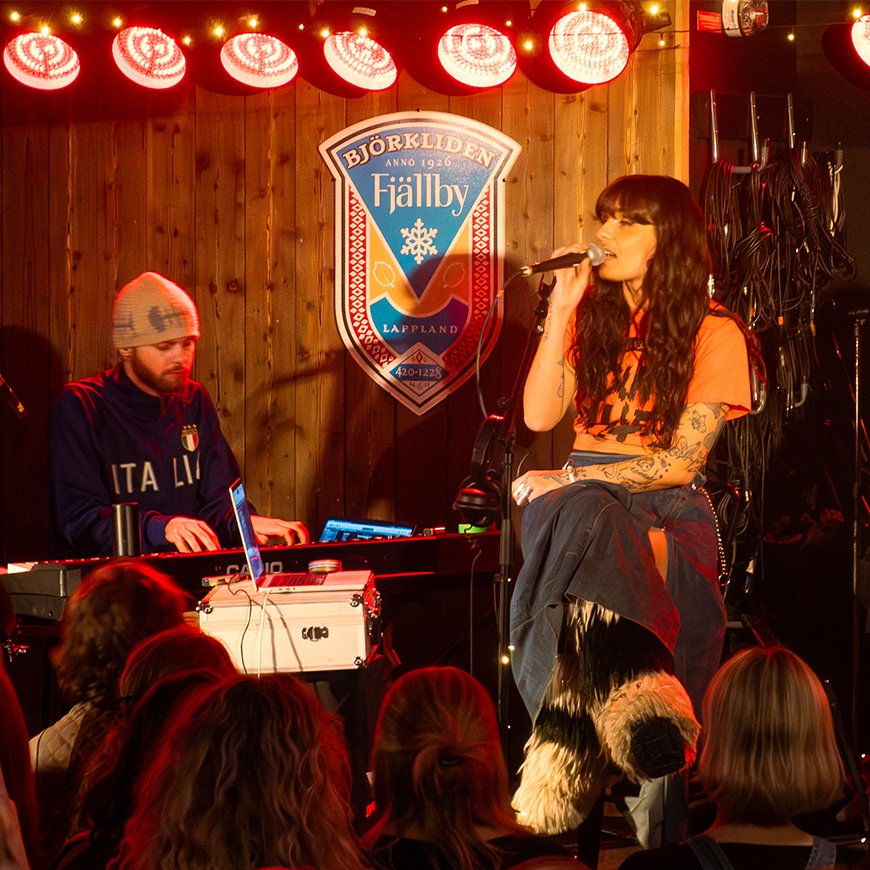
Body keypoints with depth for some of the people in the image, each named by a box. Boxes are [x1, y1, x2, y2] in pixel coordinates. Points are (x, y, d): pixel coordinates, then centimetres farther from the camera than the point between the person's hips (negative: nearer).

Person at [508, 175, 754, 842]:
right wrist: (561, 310, 0)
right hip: (586, 494, 3)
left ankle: (570, 775, -51)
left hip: (668, 503, -3)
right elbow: (539, 416, 4)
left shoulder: (715, 333, 2)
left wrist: (571, 480, -10)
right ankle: (641, 704, -60)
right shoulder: (591, 317, 17)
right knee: (586, 518, -37)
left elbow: (680, 461, -6)